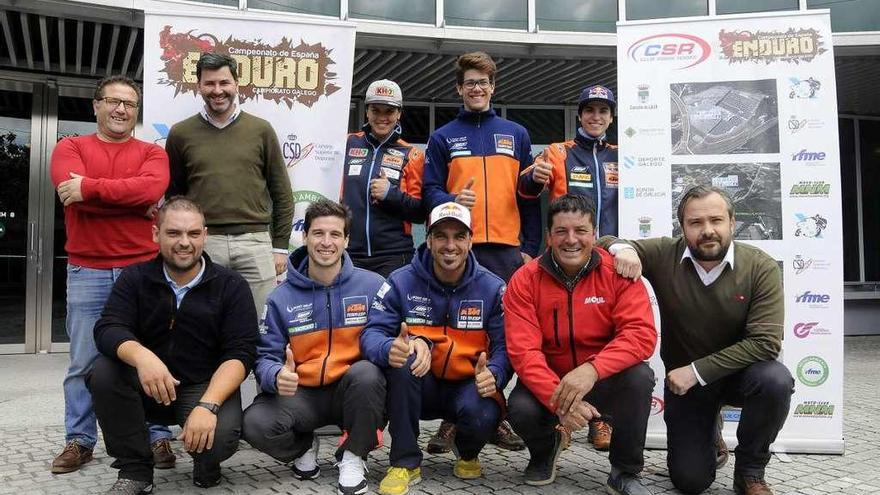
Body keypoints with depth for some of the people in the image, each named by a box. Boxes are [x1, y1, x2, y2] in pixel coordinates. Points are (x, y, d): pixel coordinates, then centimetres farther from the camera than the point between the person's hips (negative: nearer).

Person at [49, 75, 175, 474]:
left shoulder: (152, 153, 9)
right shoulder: (70, 148, 9)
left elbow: (151, 189, -14)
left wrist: (89, 187, -12)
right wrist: (131, 201, -9)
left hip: (144, 270, 0)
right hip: (86, 271, 0)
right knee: (83, 362, 5)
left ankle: (158, 437, 12)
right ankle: (79, 441, 17)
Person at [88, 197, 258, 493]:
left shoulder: (231, 286, -6)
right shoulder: (135, 278, 1)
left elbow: (240, 353, -13)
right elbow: (108, 329, -14)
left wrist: (208, 405, -30)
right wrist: (141, 356, -37)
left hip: (206, 386, -2)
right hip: (148, 387, 3)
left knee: (220, 436, -31)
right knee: (104, 372, -26)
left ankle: (206, 464, 9)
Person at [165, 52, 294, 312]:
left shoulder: (261, 130, 7)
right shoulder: (181, 133, 8)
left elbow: (281, 193, 9)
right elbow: (173, 195, 13)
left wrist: (280, 246, 5)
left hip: (254, 241, 0)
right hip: (202, 242, 0)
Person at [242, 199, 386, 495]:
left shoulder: (372, 285, -4)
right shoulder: (281, 298, -1)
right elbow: (266, 357, -4)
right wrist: (277, 376, -28)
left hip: (355, 391, 0)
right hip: (303, 394, 1)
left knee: (367, 373, -35)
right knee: (255, 424, -26)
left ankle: (352, 457, -8)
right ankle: (304, 446, 10)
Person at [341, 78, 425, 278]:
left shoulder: (411, 155, 7)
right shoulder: (348, 144, 10)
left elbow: (420, 212, 3)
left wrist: (391, 194, -11)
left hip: (393, 257, -1)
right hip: (348, 254, 1)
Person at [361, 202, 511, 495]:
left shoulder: (492, 288, -4)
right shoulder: (402, 282, -7)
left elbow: (505, 346, -7)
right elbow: (371, 334, -15)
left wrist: (493, 375, -31)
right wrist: (389, 348, -40)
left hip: (468, 387, 0)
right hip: (418, 386, 0)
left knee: (483, 416, -33)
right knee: (402, 357, -32)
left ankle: (467, 452, 10)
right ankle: (405, 462, -16)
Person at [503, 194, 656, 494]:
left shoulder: (618, 273, -10)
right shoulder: (525, 280, -10)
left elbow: (641, 334, -20)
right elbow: (523, 351, -17)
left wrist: (592, 369, -36)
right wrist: (558, 399, -31)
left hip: (603, 383, 0)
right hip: (548, 383, 0)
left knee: (640, 377, -29)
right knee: (521, 409, -29)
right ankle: (546, 447, 11)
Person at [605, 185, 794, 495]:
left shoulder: (762, 268, -18)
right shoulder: (663, 255, -14)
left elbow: (765, 342, -24)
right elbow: (605, 243, -4)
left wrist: (697, 370, -26)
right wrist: (621, 248, -28)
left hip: (739, 373, 0)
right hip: (684, 378, 1)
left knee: (776, 380, -34)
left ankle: (749, 470, -7)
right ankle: (707, 437, 33)